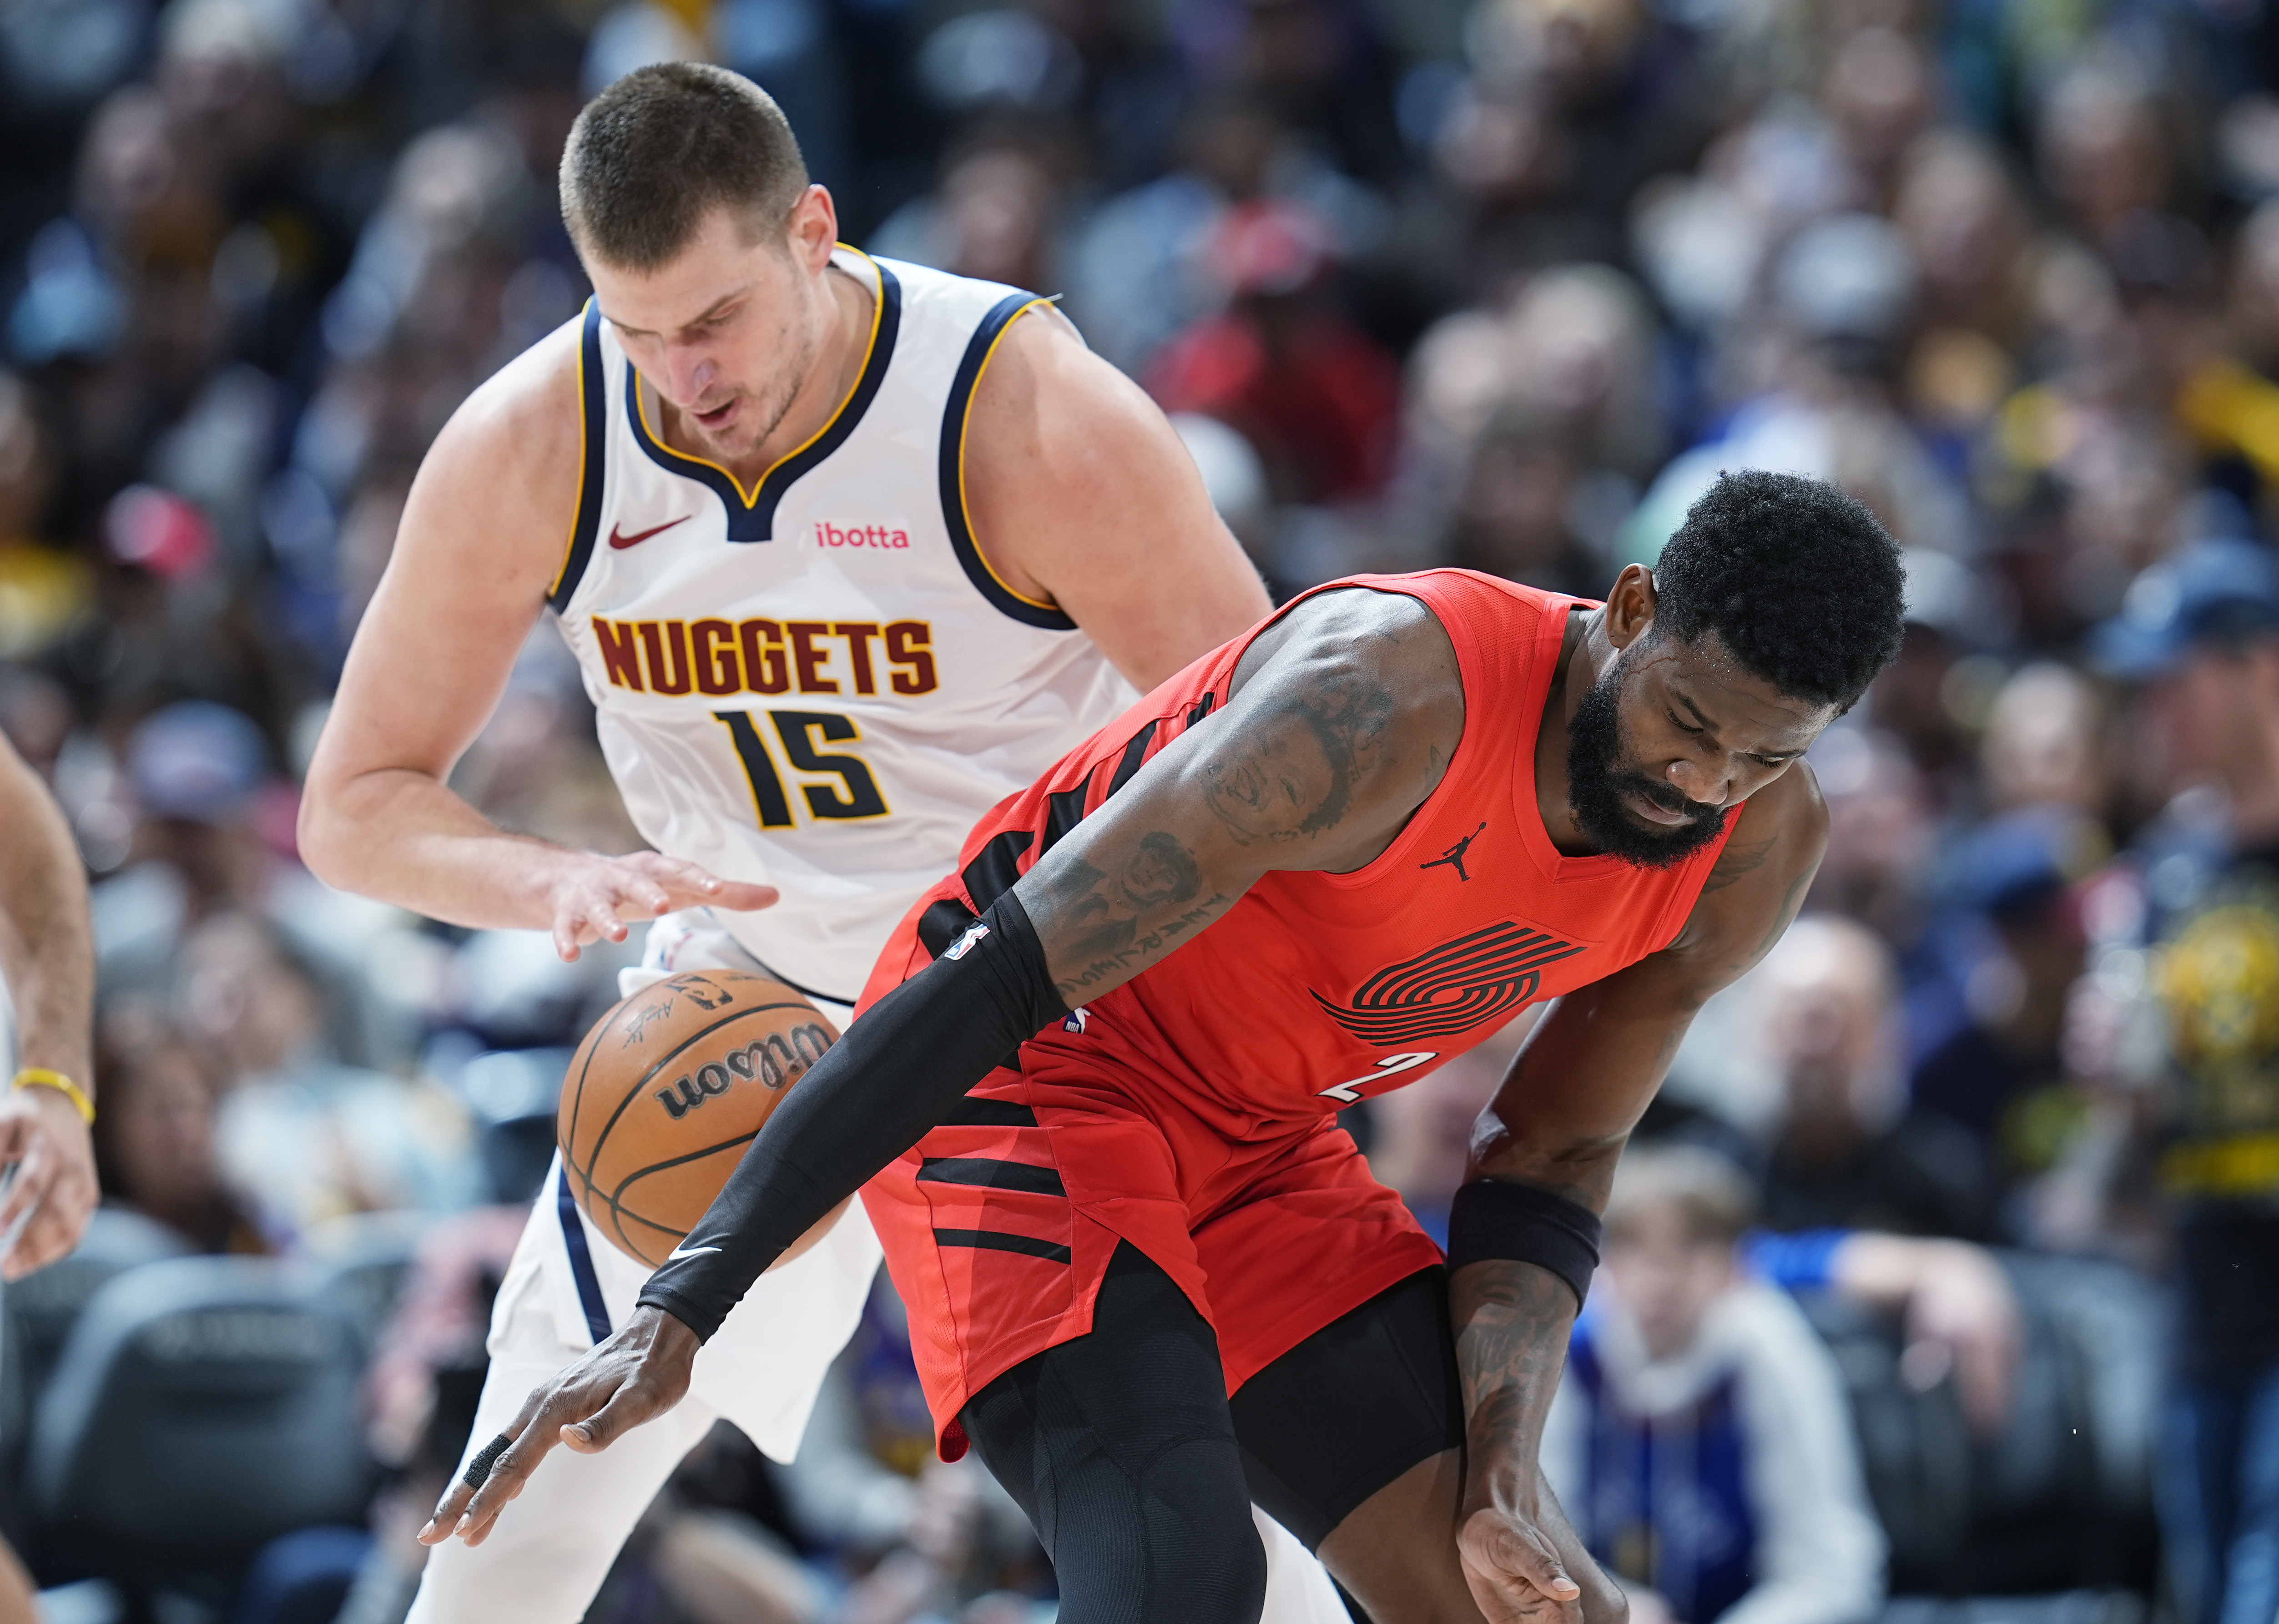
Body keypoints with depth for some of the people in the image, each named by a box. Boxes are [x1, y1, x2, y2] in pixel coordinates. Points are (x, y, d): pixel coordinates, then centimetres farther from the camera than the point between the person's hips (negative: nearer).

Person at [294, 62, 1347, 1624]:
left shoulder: (1038, 425, -27)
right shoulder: (527, 452, -18)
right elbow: (355, 807, -9)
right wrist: (561, 883, -30)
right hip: (751, 985, 3)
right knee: (545, 1464, -5)